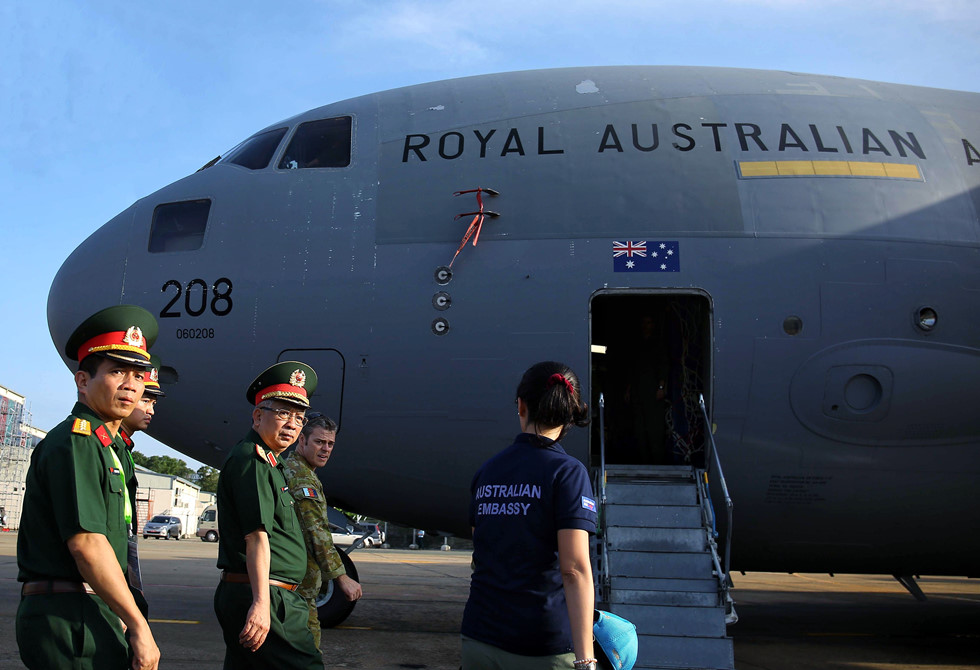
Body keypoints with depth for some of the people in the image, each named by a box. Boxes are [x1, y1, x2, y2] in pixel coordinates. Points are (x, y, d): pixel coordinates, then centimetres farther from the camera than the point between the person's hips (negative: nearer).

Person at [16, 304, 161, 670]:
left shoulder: (107, 446, 19)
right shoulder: (75, 441, -11)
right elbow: (86, 542, -20)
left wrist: (118, 620, 11)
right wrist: (138, 626, -19)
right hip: (70, 618, -9)